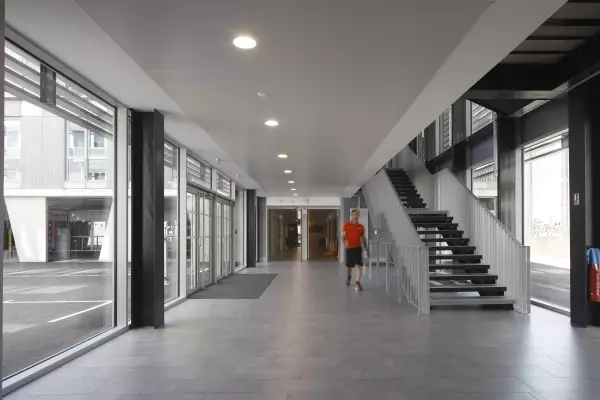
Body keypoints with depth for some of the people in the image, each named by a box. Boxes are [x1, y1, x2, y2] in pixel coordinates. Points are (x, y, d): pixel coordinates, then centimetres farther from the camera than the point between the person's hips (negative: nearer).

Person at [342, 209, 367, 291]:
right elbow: (343, 236, -4)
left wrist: (365, 247, 8)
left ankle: (357, 283, -14)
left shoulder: (361, 227, 5)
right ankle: (348, 277, 44)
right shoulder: (346, 225, -1)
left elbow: (362, 238, 13)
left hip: (358, 248, 0)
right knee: (348, 265, 13)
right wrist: (345, 242, -24)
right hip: (349, 248, 0)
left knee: (358, 266, -11)